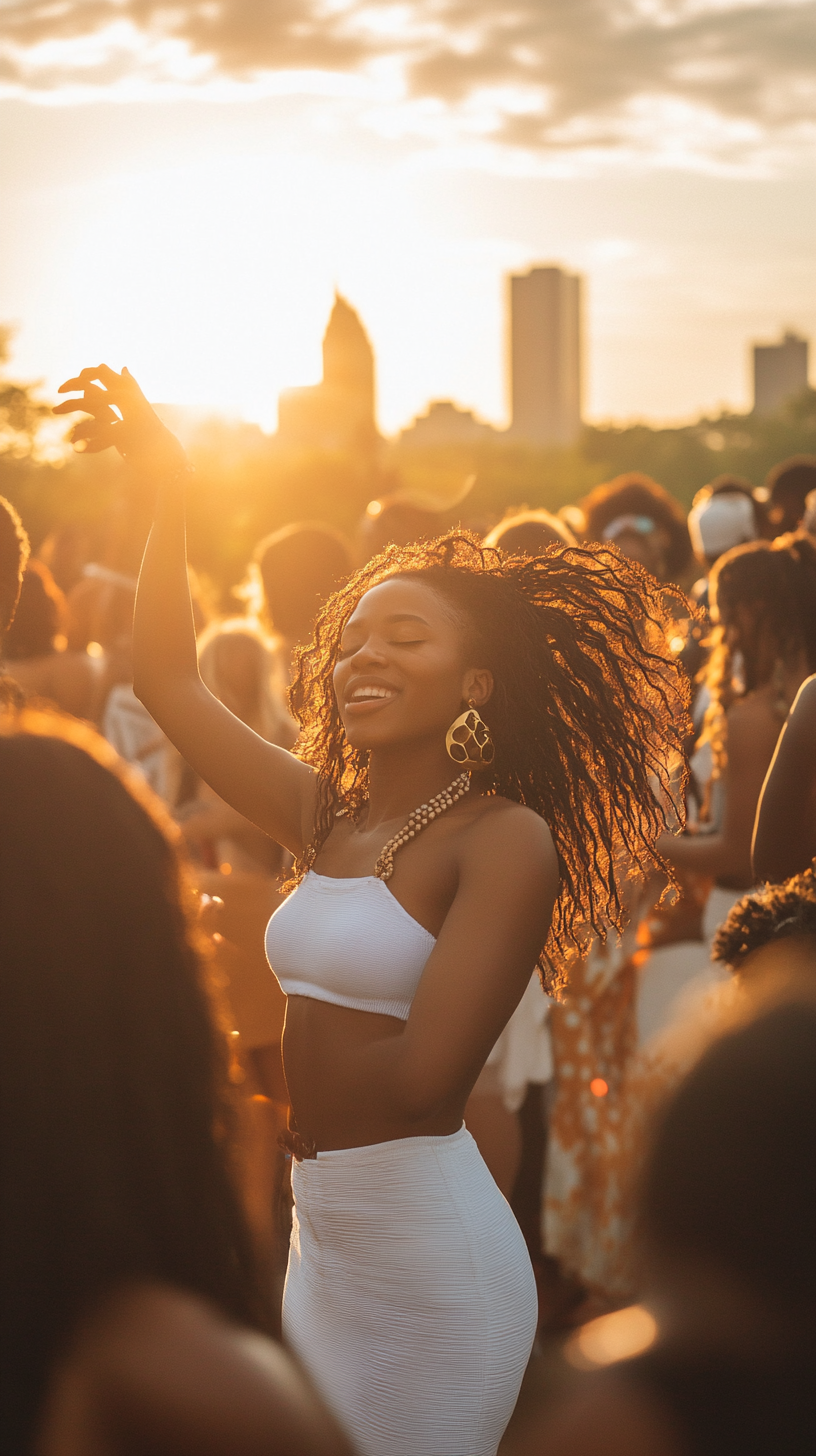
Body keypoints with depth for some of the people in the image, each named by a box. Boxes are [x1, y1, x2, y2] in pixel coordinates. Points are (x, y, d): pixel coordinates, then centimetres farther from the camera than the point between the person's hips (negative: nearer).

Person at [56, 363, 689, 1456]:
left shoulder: (507, 840, -14)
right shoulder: (328, 819, 7)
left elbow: (427, 1073, -22)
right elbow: (167, 679, 9)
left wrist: (285, 1081, -2)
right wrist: (170, 489, 3)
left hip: (429, 1242, -7)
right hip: (317, 1232, 7)